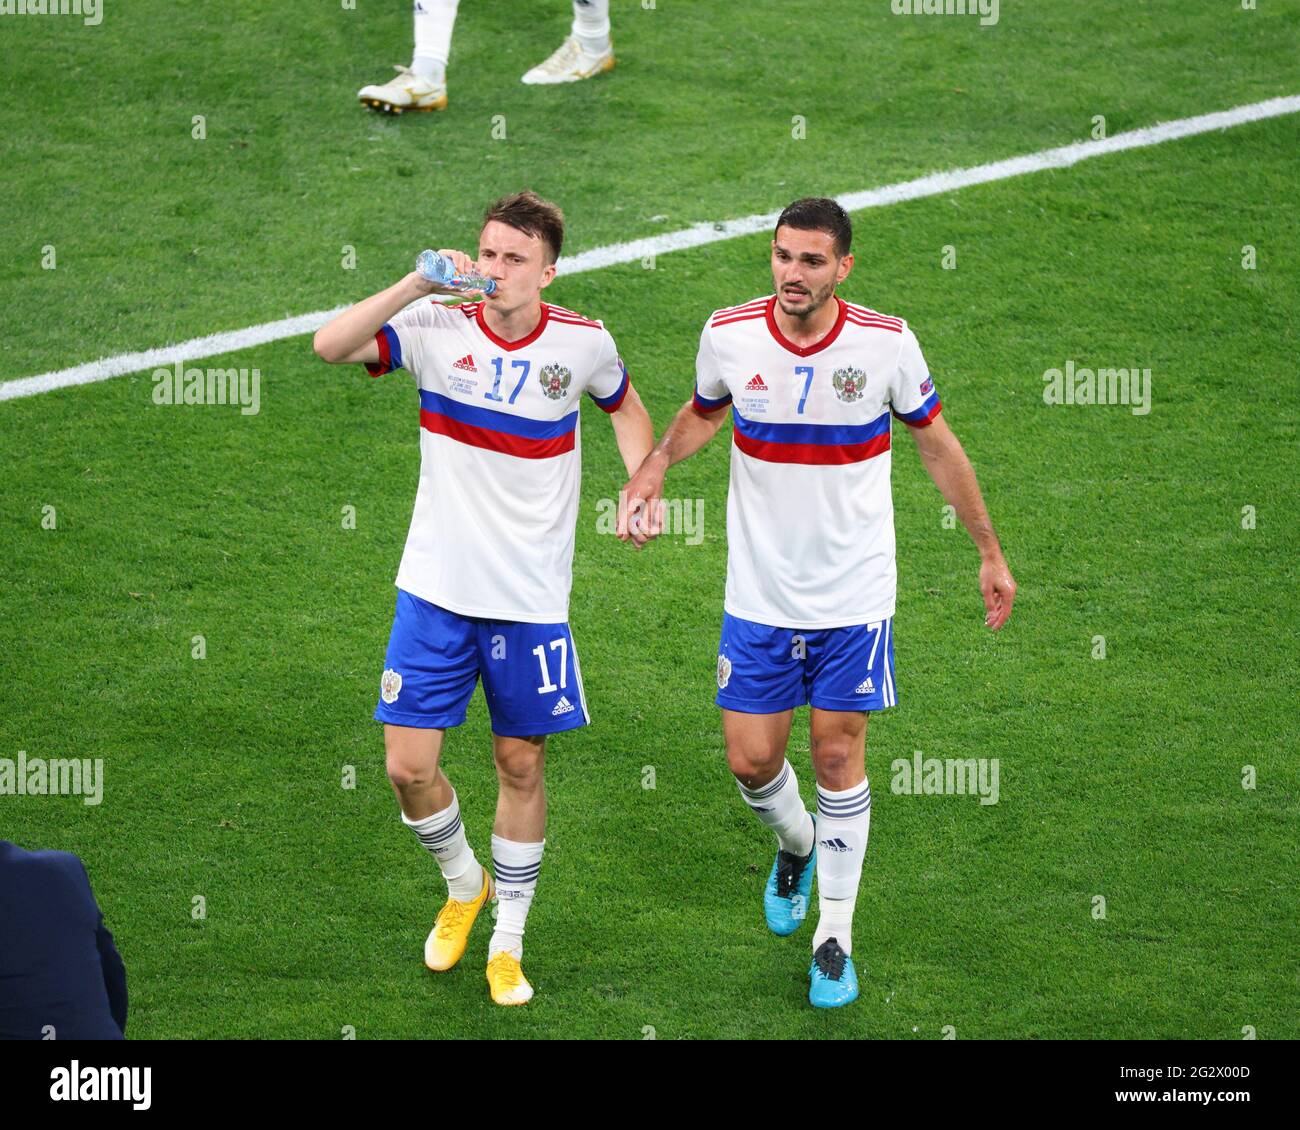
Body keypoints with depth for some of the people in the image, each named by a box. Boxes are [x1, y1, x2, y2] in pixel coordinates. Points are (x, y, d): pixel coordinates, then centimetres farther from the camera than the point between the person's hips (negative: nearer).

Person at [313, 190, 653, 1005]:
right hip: (436, 592, 0)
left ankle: (508, 943, 23)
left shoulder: (584, 343, -4)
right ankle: (464, 885, 29)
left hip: (532, 600, 0)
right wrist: (418, 285, -31)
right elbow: (331, 346, -22)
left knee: (522, 766, 7)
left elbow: (625, 406, 17)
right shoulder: (438, 331, -8)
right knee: (410, 766, -2)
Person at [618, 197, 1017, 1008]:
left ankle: (835, 938, 15)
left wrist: (991, 551, 7)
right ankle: (796, 843, 39)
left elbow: (937, 446, 3)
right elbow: (704, 413, 13)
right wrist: (654, 468, -6)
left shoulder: (886, 343, -13)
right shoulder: (730, 335, -10)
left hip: (854, 595, -2)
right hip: (759, 596, 2)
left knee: (839, 757, 1)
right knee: (752, 759, 3)